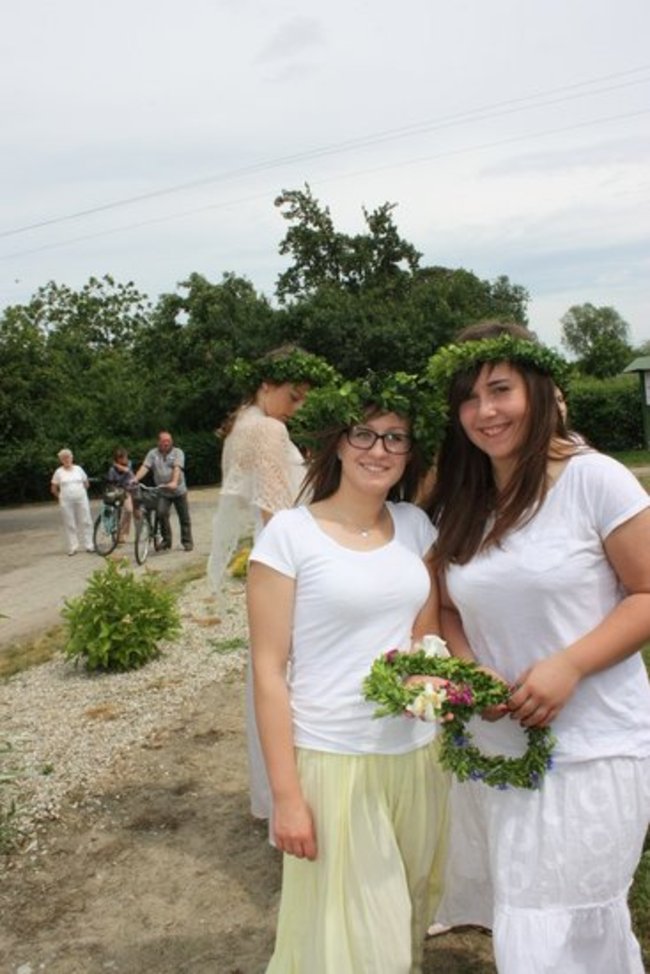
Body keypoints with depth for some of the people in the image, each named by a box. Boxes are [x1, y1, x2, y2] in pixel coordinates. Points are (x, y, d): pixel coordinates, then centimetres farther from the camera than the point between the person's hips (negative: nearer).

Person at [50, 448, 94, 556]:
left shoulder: (78, 469, 6)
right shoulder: (58, 472, 2)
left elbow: (86, 483, 15)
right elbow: (53, 489, 7)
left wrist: (80, 493, 10)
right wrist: (60, 497, 5)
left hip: (81, 499, 1)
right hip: (66, 502, -1)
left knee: (85, 522, 2)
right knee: (69, 525, 1)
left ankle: (89, 545, 10)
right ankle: (73, 548, 7)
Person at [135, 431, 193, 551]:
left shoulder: (177, 452, -2)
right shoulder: (153, 453, 4)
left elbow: (177, 468, -19)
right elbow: (144, 467, -8)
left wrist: (174, 482, -36)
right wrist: (135, 479, -26)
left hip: (179, 491, -1)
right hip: (163, 492, 1)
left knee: (184, 517, 5)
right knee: (162, 513, -16)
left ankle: (187, 541, 19)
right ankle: (166, 540, 1)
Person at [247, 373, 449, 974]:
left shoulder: (416, 524, 3)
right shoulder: (289, 532, -10)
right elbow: (268, 670, -9)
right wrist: (285, 795, -10)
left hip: (418, 753, 5)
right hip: (332, 761, -4)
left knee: (407, 920, 19)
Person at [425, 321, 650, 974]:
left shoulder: (594, 480, -12)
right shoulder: (454, 506, 5)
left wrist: (568, 665, -21)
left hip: (590, 748, -5)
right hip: (490, 747, 5)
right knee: (514, 916, 20)